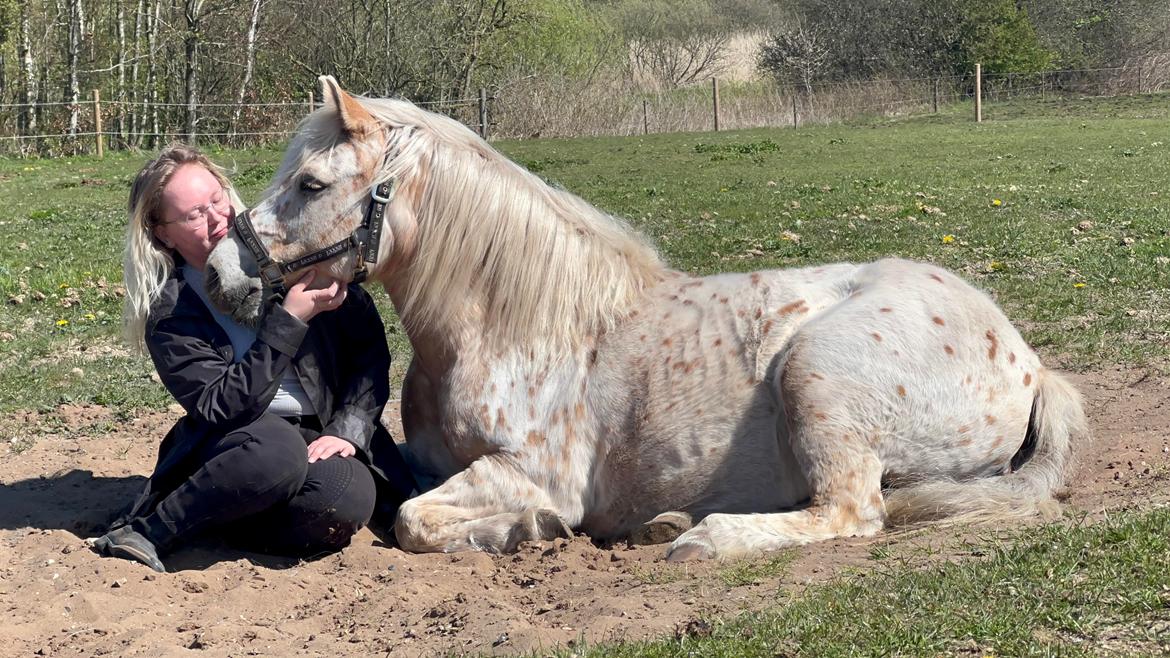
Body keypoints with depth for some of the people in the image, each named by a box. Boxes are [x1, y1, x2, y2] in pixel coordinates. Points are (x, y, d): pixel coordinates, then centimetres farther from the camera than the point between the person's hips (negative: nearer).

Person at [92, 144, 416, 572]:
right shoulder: (169, 313, -3)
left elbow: (369, 347, 5)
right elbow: (221, 408, -14)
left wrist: (348, 429, -10)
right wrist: (289, 320, -21)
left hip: (324, 441, 2)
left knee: (347, 503, -33)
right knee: (274, 447, -39)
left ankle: (224, 521, -8)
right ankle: (143, 533, -20)